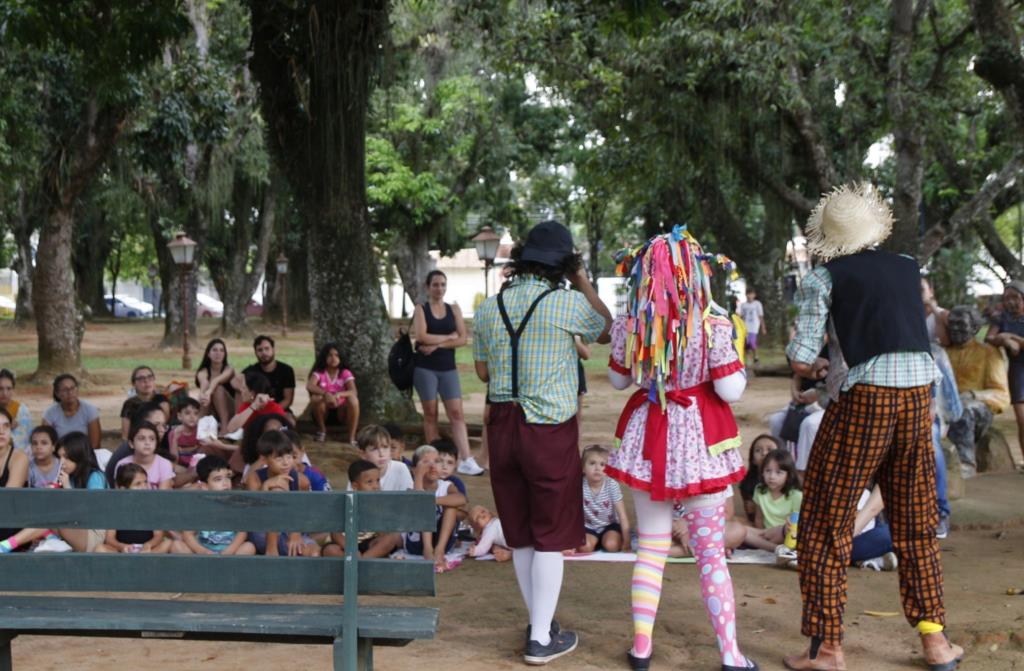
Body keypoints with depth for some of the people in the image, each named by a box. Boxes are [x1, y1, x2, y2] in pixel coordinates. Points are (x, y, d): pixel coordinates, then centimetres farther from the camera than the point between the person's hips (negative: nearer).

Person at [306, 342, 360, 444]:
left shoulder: (345, 373, -6)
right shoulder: (319, 373, -7)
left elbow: (353, 391, -22)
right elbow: (309, 386, -28)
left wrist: (339, 394, -42)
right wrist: (326, 393, -45)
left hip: (341, 411, 0)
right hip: (324, 411, 0)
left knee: (353, 399, -30)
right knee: (316, 398, -31)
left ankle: (352, 437, -21)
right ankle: (322, 430, -7)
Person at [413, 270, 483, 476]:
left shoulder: (454, 309, 8)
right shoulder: (421, 309, 1)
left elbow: (463, 338, -3)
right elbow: (421, 336, -14)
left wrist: (437, 345, -13)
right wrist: (448, 337, -8)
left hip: (448, 368, 2)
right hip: (425, 368, -2)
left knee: (457, 413, -5)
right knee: (430, 413, 3)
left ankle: (466, 460, -11)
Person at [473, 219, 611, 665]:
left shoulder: (488, 307, 4)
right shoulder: (568, 303, -11)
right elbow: (607, 332, 10)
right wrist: (584, 282, 17)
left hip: (502, 423, 5)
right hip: (549, 427, -5)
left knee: (520, 535, 15)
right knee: (551, 537, 4)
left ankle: (539, 623, 27)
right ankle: (541, 640, 7)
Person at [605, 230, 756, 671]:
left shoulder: (629, 325, -4)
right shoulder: (713, 324, -13)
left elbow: (618, 380, 9)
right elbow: (731, 390, -11)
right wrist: (737, 353, 6)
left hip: (649, 438, 3)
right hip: (698, 439, -2)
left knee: (651, 547, 13)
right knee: (711, 551, 5)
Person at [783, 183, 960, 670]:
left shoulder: (824, 278, -2)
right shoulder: (908, 269, 12)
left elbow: (800, 360, -7)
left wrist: (815, 371, 15)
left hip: (862, 398, -5)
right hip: (918, 395, 5)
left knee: (824, 524, 6)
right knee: (915, 523, 17)